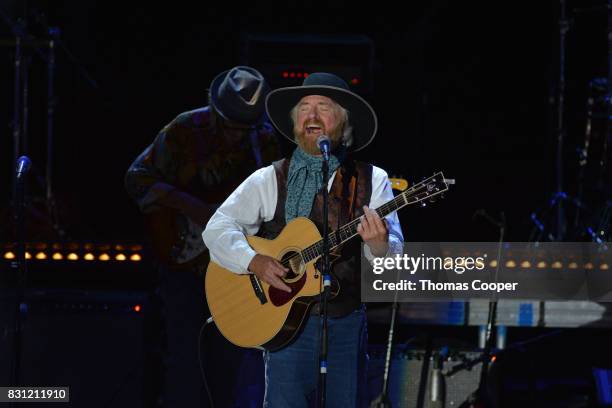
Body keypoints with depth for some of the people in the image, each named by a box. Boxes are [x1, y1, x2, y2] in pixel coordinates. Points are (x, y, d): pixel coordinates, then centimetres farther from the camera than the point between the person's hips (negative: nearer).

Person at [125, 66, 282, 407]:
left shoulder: (266, 139, -1)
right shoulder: (184, 132, -11)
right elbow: (137, 179, -11)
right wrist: (191, 207, -21)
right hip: (185, 257, -3)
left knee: (229, 358, 9)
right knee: (186, 359, -7)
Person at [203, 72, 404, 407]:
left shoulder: (372, 181, 4)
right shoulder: (269, 181, 4)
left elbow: (393, 253, -3)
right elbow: (217, 228, 1)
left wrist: (378, 244, -27)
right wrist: (254, 261, -16)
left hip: (348, 321, 1)